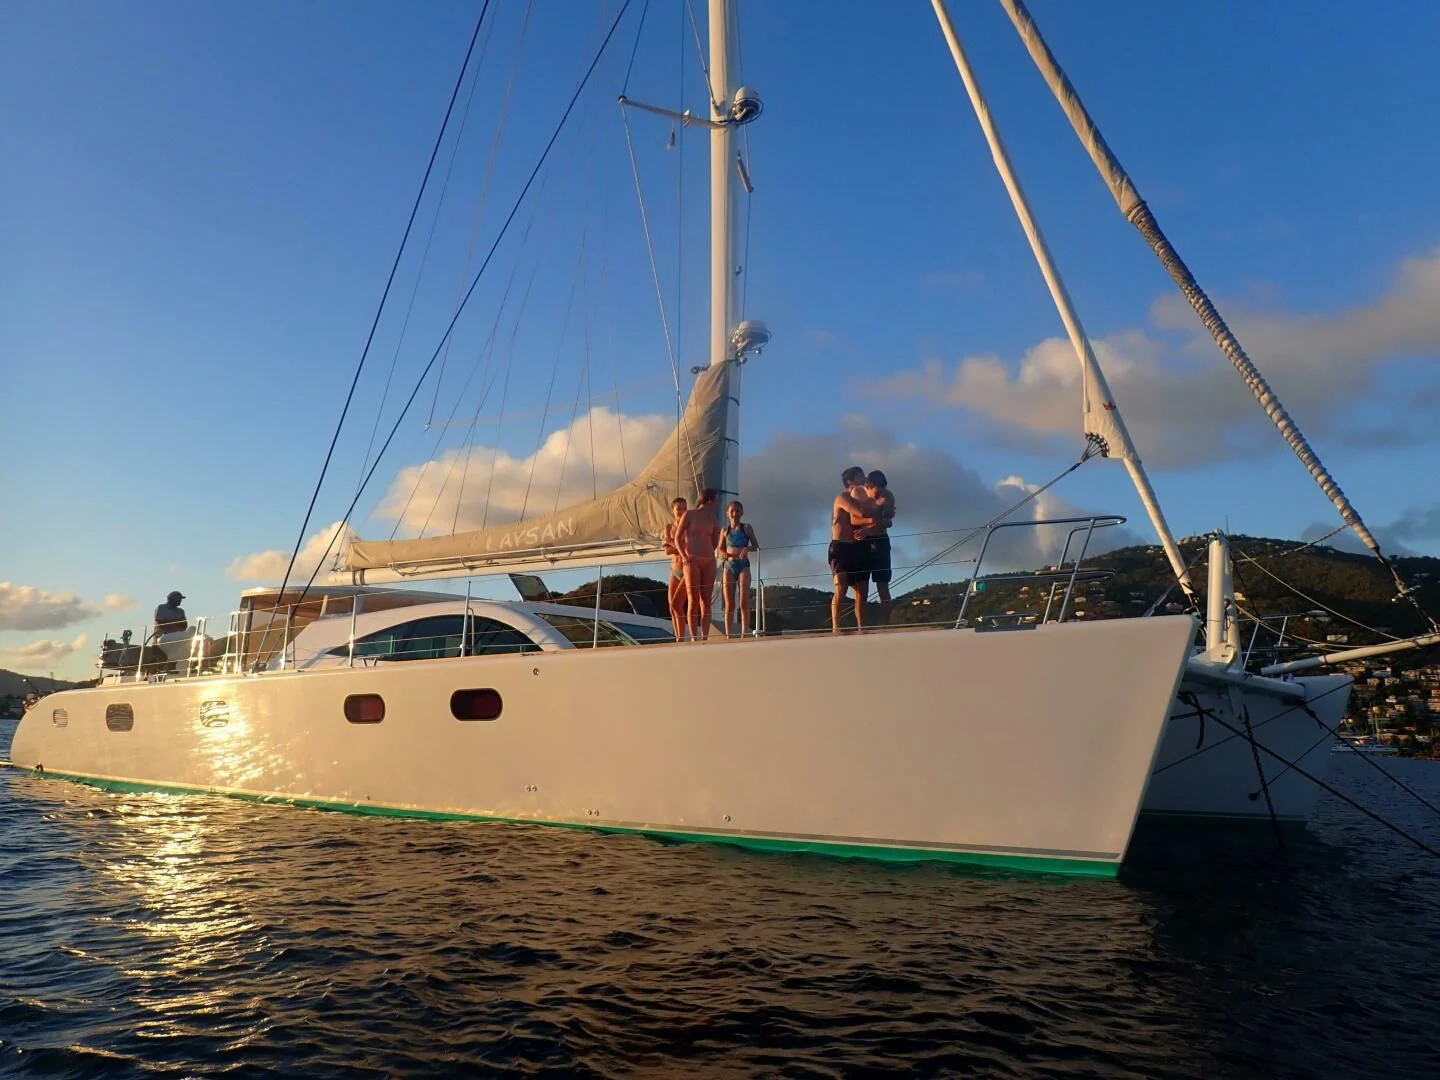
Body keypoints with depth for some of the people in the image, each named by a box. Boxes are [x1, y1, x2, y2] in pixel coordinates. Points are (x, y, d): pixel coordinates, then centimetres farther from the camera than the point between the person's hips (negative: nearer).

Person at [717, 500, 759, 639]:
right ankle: (728, 635, 2)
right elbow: (719, 550, 11)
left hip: (743, 566, -2)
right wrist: (723, 553, -12)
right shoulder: (725, 530, 11)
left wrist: (747, 549, -19)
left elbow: (756, 546, 2)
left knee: (744, 603, -9)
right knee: (729, 605, 1)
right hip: (729, 567, 2)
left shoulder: (746, 528, 5)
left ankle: (745, 634, -10)